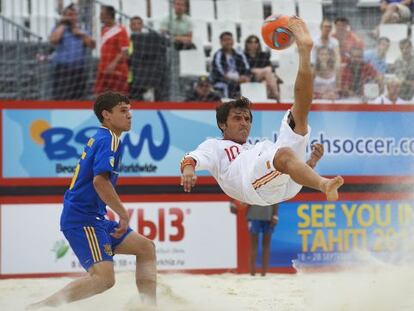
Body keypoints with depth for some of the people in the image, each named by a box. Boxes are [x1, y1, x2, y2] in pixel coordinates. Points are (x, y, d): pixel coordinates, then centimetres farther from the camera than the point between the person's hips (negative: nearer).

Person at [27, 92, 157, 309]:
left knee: (146, 247, 13)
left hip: (92, 218, 11)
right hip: (82, 220, -11)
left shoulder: (99, 139, 20)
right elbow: (100, 181, -23)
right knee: (104, 278, -23)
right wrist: (124, 215, -15)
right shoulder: (110, 140, -10)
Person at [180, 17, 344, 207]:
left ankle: (304, 50, -14)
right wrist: (188, 168, -18)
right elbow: (194, 157, 6)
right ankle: (325, 185, -64)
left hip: (287, 183, 5)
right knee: (284, 154, -39)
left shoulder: (258, 148, 44)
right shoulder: (215, 145, 30)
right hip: (248, 180, -5)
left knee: (299, 112, 5)